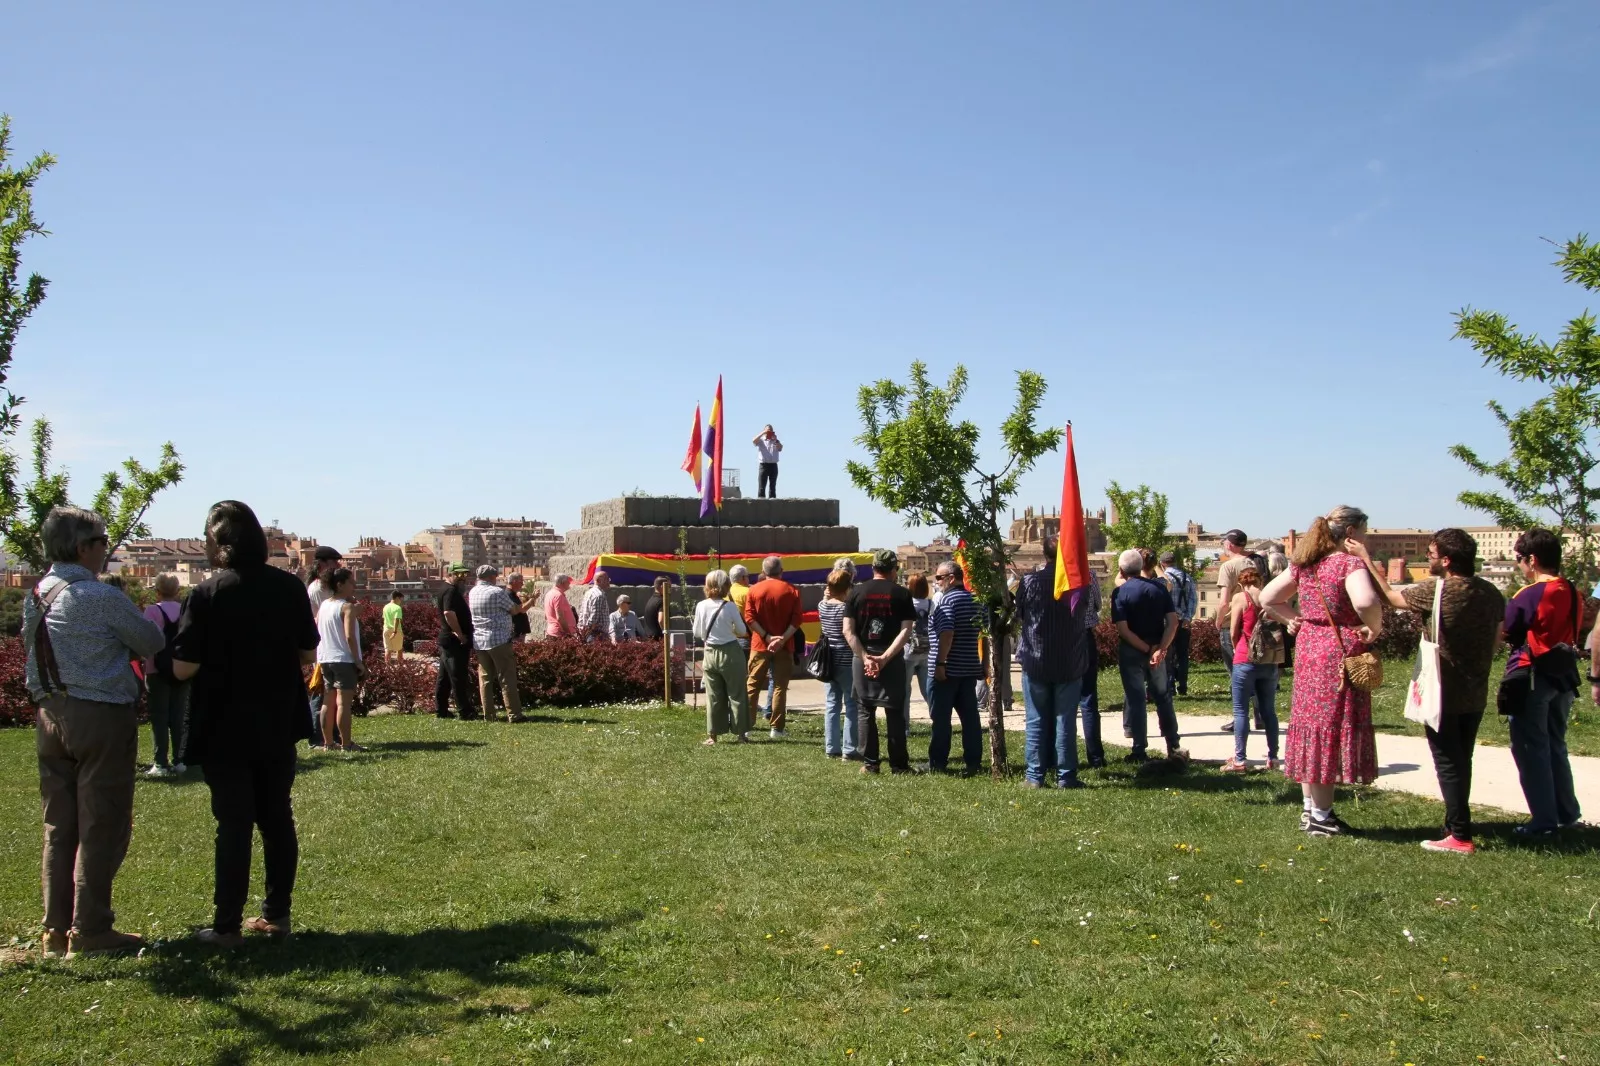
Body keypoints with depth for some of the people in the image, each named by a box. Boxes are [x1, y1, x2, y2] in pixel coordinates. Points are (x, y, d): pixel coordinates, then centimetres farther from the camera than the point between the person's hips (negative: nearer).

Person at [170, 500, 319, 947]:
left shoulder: (208, 593, -14)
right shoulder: (290, 587, -2)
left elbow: (184, 667, -16)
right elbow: (307, 654, 4)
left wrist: (217, 655, 4)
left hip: (226, 729, -4)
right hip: (279, 725, 4)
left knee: (234, 825, 2)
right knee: (277, 818, 12)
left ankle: (227, 924, 8)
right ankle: (277, 913, 19)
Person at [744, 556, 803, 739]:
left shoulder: (754, 591, 1)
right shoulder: (792, 591, 0)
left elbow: (749, 618, -7)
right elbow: (796, 620, -9)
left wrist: (767, 637, -10)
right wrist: (783, 639, -14)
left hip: (760, 645, 0)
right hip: (784, 646, 0)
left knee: (752, 686, 8)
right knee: (780, 687, 4)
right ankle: (777, 729, 1)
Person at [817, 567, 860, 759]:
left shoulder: (822, 605, 3)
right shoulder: (847, 608, -15)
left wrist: (826, 596, 12)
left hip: (829, 661, 6)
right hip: (847, 662, -6)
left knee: (832, 705, 11)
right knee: (851, 705, 1)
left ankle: (831, 748, 13)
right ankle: (849, 749, 0)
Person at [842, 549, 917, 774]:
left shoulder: (856, 592, 2)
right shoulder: (901, 594, -1)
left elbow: (848, 631, -4)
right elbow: (906, 630, -10)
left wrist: (865, 657, -8)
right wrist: (884, 658, -12)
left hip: (862, 658, 1)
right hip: (893, 660, -1)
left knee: (865, 711, 8)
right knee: (895, 712, 6)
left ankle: (869, 763, 8)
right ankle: (898, 764, 7)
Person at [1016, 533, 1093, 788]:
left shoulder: (1029, 581, -9)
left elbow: (1018, 617, 2)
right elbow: (1093, 609, 11)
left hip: (1035, 662, -1)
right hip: (1071, 663, 1)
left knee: (1036, 721, 7)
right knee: (1066, 721, 6)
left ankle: (1034, 776, 8)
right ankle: (1066, 776, 9)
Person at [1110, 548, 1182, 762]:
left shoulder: (1120, 592, -9)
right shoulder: (1159, 588, 2)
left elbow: (1123, 629, -17)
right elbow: (1173, 622, -6)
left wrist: (1148, 649, -13)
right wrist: (1160, 649, -12)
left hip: (1131, 652, -3)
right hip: (1157, 649, 4)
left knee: (1135, 698, 4)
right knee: (1163, 696, 15)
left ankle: (1139, 751, 5)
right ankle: (1173, 747, 18)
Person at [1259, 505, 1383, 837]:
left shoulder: (1304, 564, 10)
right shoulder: (1351, 563, -13)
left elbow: (1267, 597, 15)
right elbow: (1365, 601, -32)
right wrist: (1375, 627, -15)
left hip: (1308, 650, 8)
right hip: (1340, 655, -8)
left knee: (1311, 728, 14)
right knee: (1332, 732, 0)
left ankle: (1309, 808, 23)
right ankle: (1321, 816, 6)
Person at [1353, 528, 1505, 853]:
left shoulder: (1435, 590, -18)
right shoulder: (1491, 593, 2)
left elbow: (1390, 596, -6)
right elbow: (1497, 639, 11)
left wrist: (1366, 559, 1)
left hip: (1443, 694, -6)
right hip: (1476, 695, 6)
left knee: (1449, 764, 0)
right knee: (1462, 761, 17)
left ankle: (1460, 836, 1)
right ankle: (1456, 824, 25)